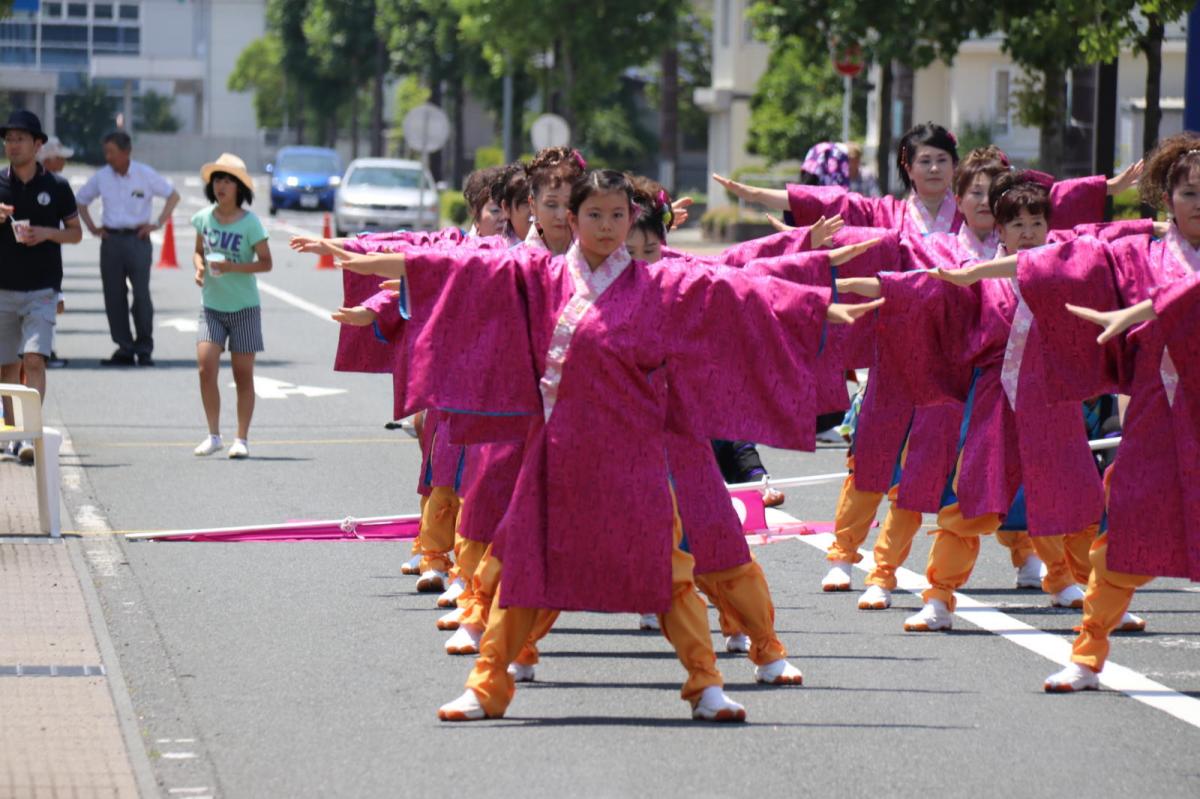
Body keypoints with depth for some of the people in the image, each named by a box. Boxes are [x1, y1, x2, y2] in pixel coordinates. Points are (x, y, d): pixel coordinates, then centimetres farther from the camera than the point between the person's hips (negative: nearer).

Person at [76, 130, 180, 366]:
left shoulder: (145, 175, -2)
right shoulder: (101, 177, 6)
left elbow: (173, 195, 5)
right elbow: (81, 201, 19)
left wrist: (158, 223, -3)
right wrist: (91, 227, 8)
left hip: (137, 239, -3)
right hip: (111, 239, 3)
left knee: (141, 294, -8)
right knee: (114, 296, 1)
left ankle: (145, 349, 0)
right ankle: (124, 349, 8)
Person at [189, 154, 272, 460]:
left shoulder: (250, 222, -10)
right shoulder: (204, 217, 1)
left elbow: (265, 262, -8)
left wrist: (233, 267, -22)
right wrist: (199, 267, -7)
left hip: (243, 307, -2)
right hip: (212, 305, 2)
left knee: (243, 375, 3)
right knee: (206, 367, -12)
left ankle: (242, 439, 12)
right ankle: (213, 435, -2)